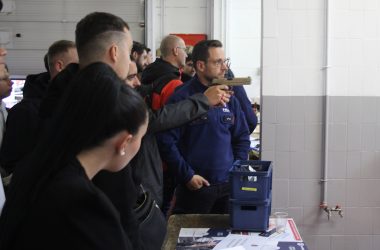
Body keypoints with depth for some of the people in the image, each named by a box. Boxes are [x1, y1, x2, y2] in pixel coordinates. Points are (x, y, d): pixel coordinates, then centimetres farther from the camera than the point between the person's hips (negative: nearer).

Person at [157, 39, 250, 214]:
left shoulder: (229, 97, 7)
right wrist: (188, 175, -14)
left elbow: (242, 137, 14)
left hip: (228, 185, 5)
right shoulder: (182, 98, -11)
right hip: (194, 187, -5)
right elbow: (166, 142, -14)